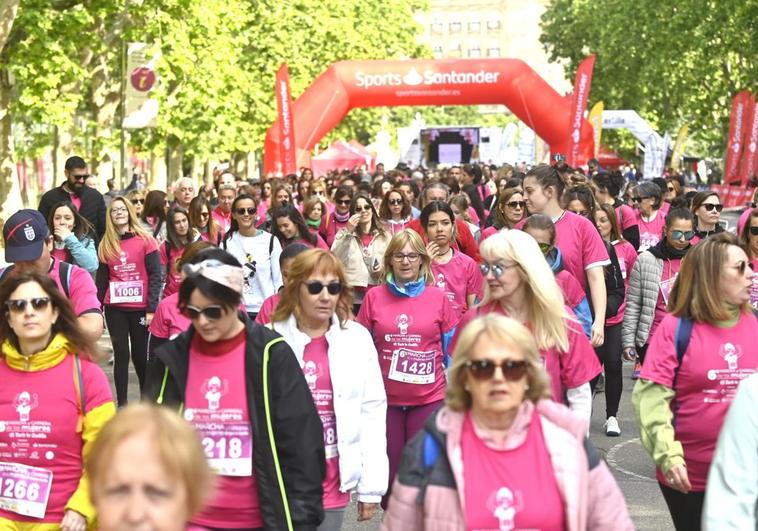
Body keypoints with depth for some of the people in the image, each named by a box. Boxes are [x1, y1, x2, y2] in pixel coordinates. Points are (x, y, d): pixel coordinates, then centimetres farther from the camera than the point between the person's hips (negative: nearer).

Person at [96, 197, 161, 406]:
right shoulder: (105, 245, 8)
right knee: (121, 354, 2)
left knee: (140, 355, 6)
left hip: (140, 308, -2)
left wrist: (152, 308, -12)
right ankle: (122, 403, 6)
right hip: (114, 308, 2)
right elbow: (101, 279, 11)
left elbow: (155, 276, -5)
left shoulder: (145, 241, -3)